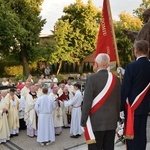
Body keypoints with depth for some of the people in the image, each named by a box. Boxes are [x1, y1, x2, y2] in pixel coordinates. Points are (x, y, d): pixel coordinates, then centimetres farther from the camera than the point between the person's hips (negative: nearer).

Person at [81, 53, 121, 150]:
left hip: (96, 122, -5)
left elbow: (87, 101, -13)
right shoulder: (116, 79, 3)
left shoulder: (92, 78, -12)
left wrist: (84, 121, -5)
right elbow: (119, 100, 7)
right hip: (112, 121, 5)